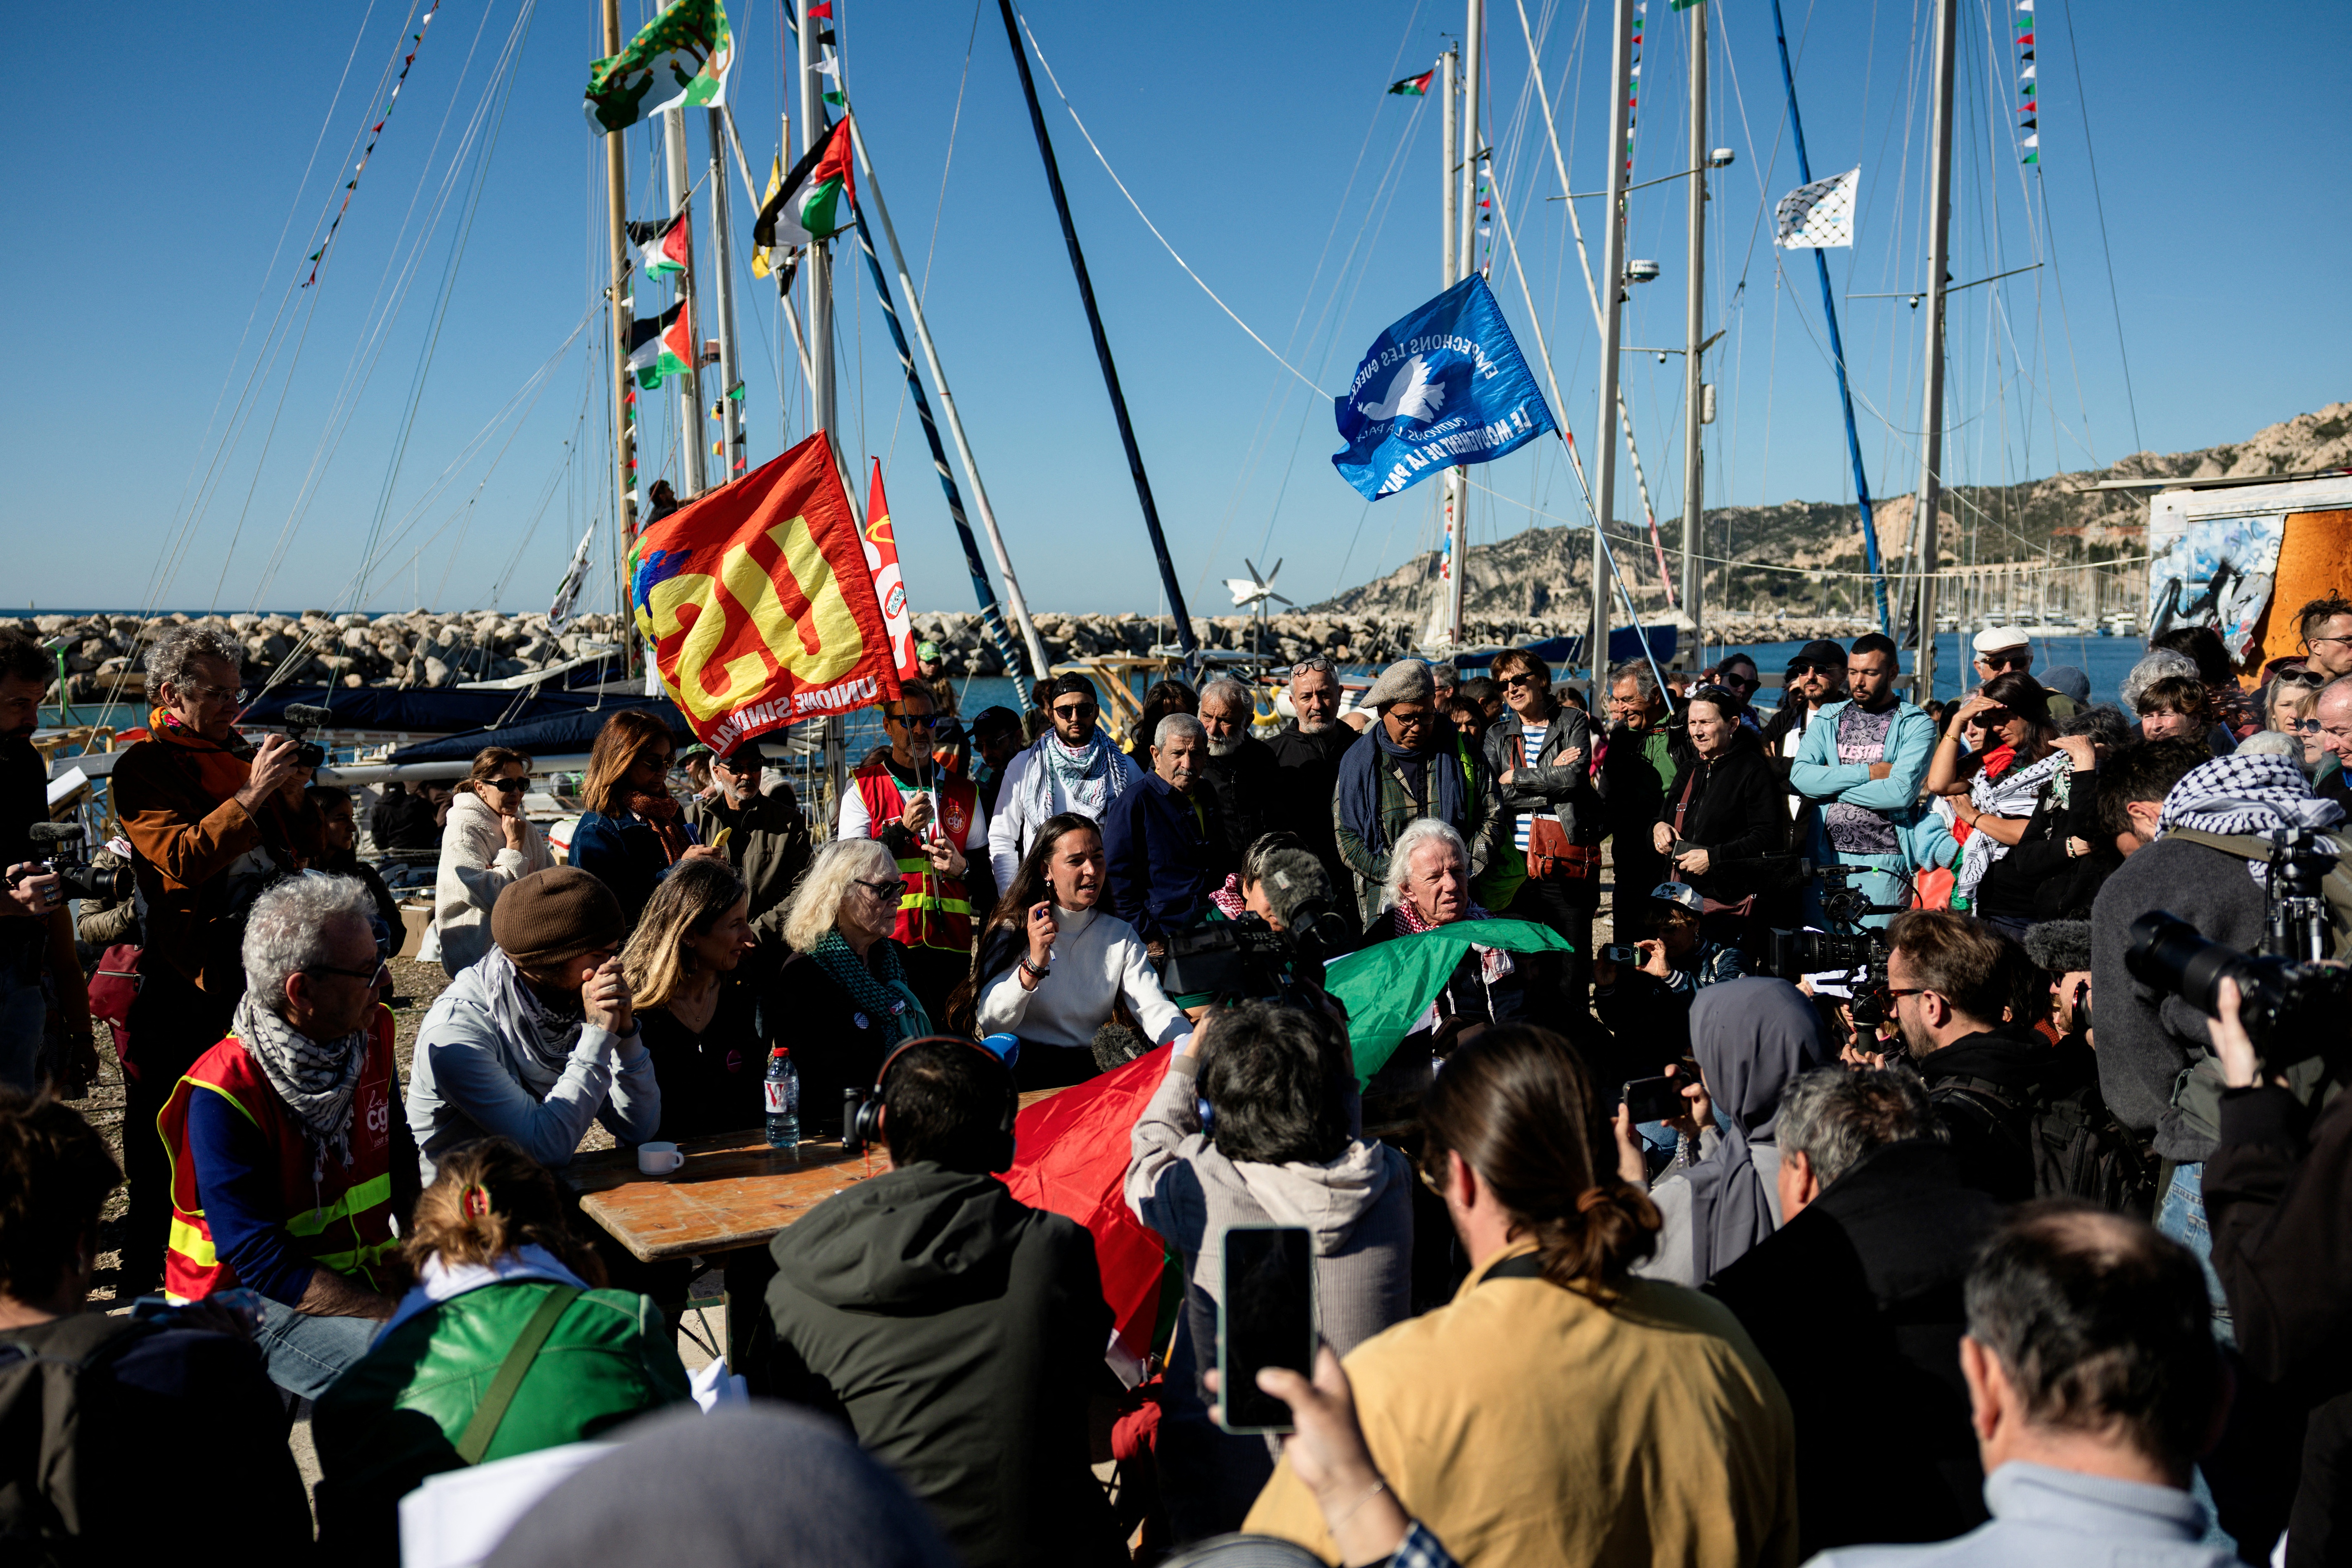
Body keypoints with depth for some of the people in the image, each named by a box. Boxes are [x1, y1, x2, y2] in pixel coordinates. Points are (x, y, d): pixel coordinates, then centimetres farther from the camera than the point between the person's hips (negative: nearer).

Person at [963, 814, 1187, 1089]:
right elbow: (990, 1024, -9)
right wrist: (1033, 965, -25)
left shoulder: (1121, 935, 11)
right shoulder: (1012, 929, 1)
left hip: (1092, 1068, 2)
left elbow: (1155, 1010, -2)